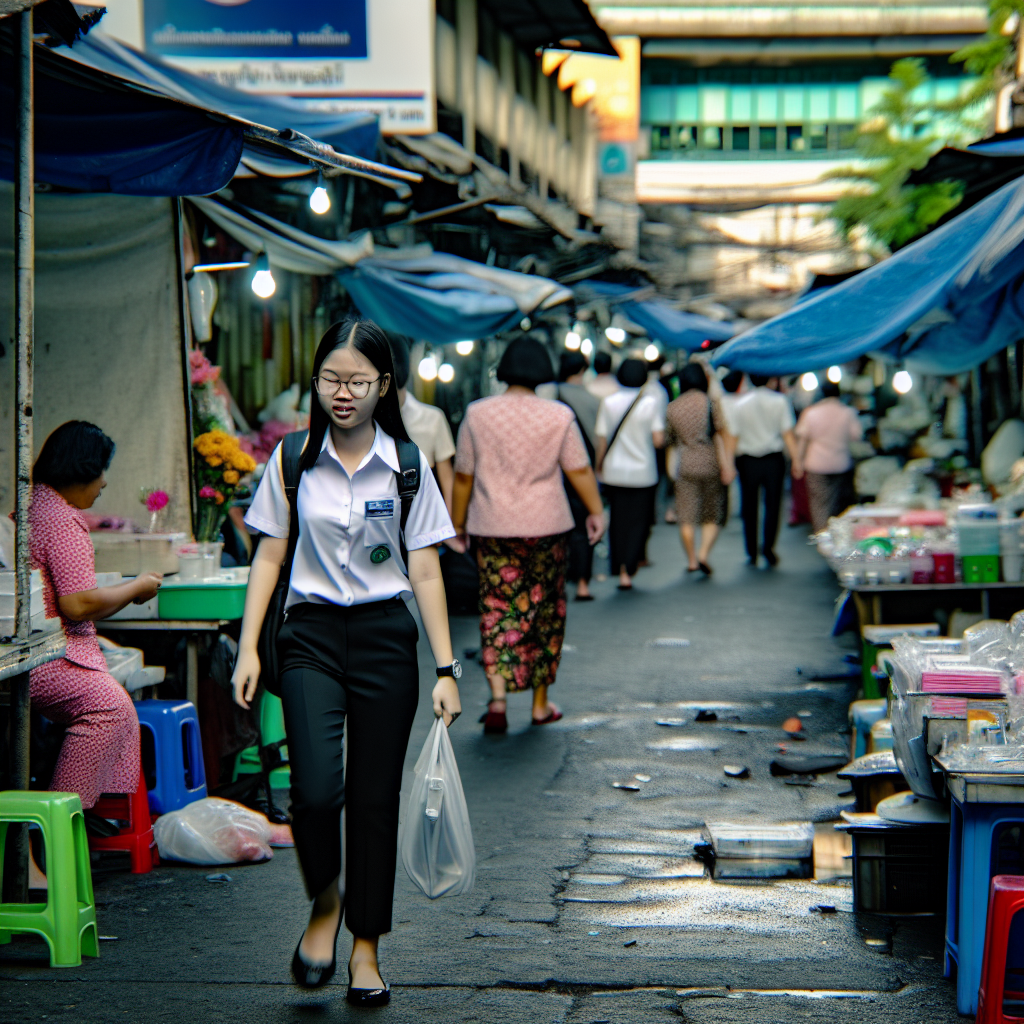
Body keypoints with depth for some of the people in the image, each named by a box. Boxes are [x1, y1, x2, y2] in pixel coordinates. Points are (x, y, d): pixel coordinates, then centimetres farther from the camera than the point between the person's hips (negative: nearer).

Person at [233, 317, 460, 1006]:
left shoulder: (407, 467, 0)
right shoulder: (293, 461, 2)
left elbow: (425, 573, 1)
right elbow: (269, 559, 6)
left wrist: (446, 670, -2)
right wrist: (248, 649, -1)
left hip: (385, 637, 0)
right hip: (311, 635, 0)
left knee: (375, 796, 4)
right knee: (316, 787, -18)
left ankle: (366, 947, 18)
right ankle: (325, 903, 11)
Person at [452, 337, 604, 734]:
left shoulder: (477, 414, -3)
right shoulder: (559, 416, -5)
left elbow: (463, 476, 2)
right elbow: (579, 471, -4)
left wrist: (457, 523, 11)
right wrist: (596, 512, 7)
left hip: (493, 527, 0)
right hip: (547, 524, 0)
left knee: (497, 608, 3)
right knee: (545, 611, 11)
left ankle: (498, 694, -15)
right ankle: (541, 702, 19)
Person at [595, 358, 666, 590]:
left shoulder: (609, 403, -3)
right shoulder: (651, 402, -8)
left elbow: (602, 440, -2)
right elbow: (658, 440, -12)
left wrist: (599, 466, 12)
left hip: (614, 473, 2)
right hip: (643, 473, -2)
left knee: (618, 521, 12)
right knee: (638, 523, 5)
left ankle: (619, 568, 13)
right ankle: (628, 571, -3)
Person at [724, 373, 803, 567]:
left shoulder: (740, 404, 1)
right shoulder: (779, 401, -3)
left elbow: (733, 437, 0)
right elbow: (788, 433, -6)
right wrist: (796, 460, -4)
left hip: (747, 461, 1)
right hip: (773, 460, -1)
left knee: (749, 508, 8)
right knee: (772, 505, 6)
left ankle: (751, 553, 9)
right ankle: (768, 546, -8)